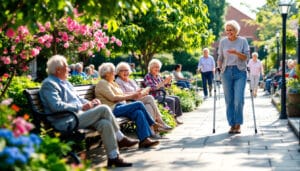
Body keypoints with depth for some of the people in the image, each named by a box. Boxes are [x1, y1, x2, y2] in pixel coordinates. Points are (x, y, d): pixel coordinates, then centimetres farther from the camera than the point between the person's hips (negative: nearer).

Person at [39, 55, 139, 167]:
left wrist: (90, 103, 6)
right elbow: (57, 106, -21)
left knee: (105, 123, -16)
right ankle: (120, 139, -2)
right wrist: (81, 107, -18)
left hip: (78, 115, 9)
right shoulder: (49, 84, -8)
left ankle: (113, 157, -15)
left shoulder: (65, 82, 23)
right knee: (103, 109, -16)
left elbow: (77, 98, 28)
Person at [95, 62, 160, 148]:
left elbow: (121, 95, 22)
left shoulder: (112, 83, 25)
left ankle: (144, 139, -25)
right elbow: (113, 98, -15)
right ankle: (153, 124, -6)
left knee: (138, 113, -19)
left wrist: (134, 94, 6)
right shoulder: (102, 83, -5)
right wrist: (130, 97, -13)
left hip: (120, 107, 9)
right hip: (112, 110, -9)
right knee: (139, 104, -19)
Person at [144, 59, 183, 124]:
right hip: (154, 97, -9)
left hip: (160, 95, 9)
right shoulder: (148, 77, -11)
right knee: (171, 100, -23)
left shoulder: (158, 76, 13)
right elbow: (153, 88, -24)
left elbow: (165, 85, 20)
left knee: (176, 98, 1)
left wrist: (169, 81, -2)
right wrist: (164, 82, -27)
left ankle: (176, 116, 2)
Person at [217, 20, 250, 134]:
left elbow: (246, 57, -2)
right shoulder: (223, 42, 7)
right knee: (229, 100, 3)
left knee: (239, 100, -10)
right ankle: (232, 124, 11)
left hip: (240, 72, -2)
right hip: (226, 72, 2)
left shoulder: (243, 41, 1)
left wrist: (236, 53, -17)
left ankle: (238, 124, 3)